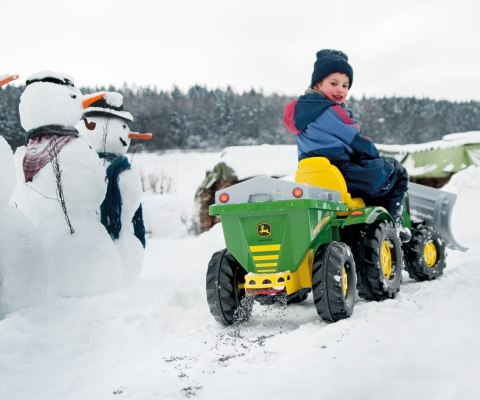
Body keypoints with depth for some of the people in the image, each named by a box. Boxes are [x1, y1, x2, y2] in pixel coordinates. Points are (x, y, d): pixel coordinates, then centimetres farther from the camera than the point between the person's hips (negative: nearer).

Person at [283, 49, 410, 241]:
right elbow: (356, 141, -9)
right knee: (397, 172, 9)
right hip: (342, 176, -10)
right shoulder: (331, 112, -13)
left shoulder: (302, 109, 16)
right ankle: (392, 222, 5)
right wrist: (375, 157, 12)